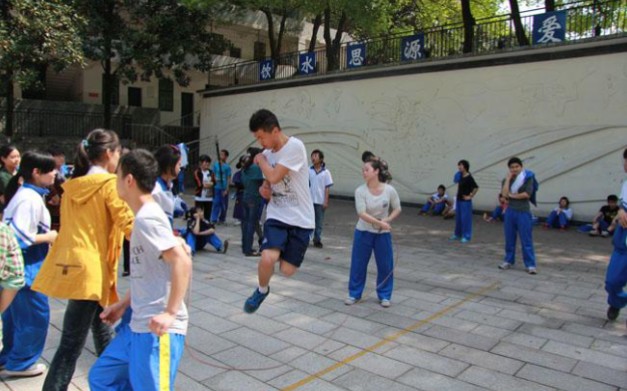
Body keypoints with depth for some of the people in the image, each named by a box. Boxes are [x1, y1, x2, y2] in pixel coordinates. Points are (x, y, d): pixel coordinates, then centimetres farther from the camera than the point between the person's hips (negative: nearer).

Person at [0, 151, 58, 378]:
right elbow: (20, 236, -26)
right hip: (25, 267, -10)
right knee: (36, 315, 1)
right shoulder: (30, 199, -21)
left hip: (19, 266, 10)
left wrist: (46, 236, 10)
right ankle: (19, 363, 15)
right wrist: (48, 237, -15)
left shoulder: (26, 194, 10)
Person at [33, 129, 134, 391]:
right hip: (90, 270, -8)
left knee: (102, 331, 22)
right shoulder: (110, 184, -10)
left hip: (73, 265, 8)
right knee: (71, 345, -3)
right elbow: (129, 224, -16)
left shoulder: (72, 185, 12)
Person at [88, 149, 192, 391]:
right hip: (138, 325, 10)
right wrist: (123, 305, 21)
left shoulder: (147, 218, -17)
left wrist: (171, 313, -27)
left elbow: (182, 261, -27)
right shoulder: (144, 216, 12)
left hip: (157, 329, -10)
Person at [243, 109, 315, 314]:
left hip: (301, 219, -4)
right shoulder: (267, 153, 5)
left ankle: (282, 253, 32)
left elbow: (274, 177, -23)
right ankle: (262, 290, 10)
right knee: (267, 258, -20)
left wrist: (260, 159, -5)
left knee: (287, 270, -2)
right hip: (276, 216, 4)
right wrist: (264, 189, -3)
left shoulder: (295, 146, -16)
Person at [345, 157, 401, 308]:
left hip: (383, 233, 1)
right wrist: (379, 223, -29)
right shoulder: (360, 191, -14)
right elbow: (362, 213, -21)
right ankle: (354, 294, 24)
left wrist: (387, 220, -17)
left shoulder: (389, 190, -11)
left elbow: (397, 209, 1)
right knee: (358, 264, 7)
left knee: (385, 265, 7)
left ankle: (384, 295, 25)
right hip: (363, 232, 0)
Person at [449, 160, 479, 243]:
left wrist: (470, 196, -17)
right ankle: (457, 234, 29)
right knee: (458, 217, 16)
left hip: (465, 201, -8)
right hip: (459, 199, 8)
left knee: (465, 218, -2)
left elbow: (476, 188, -24)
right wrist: (457, 181, 3)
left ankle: (466, 236, 7)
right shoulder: (460, 176, 6)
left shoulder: (469, 178, -17)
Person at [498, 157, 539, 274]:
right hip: (510, 211, 4)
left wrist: (512, 195, -5)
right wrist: (508, 178, -9)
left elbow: (527, 194, -14)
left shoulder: (528, 178, -3)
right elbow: (504, 194, -11)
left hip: (523, 212, -4)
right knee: (509, 239, 11)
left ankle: (530, 265, 2)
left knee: (526, 240, -3)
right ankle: (508, 261, 23)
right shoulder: (507, 179, 6)